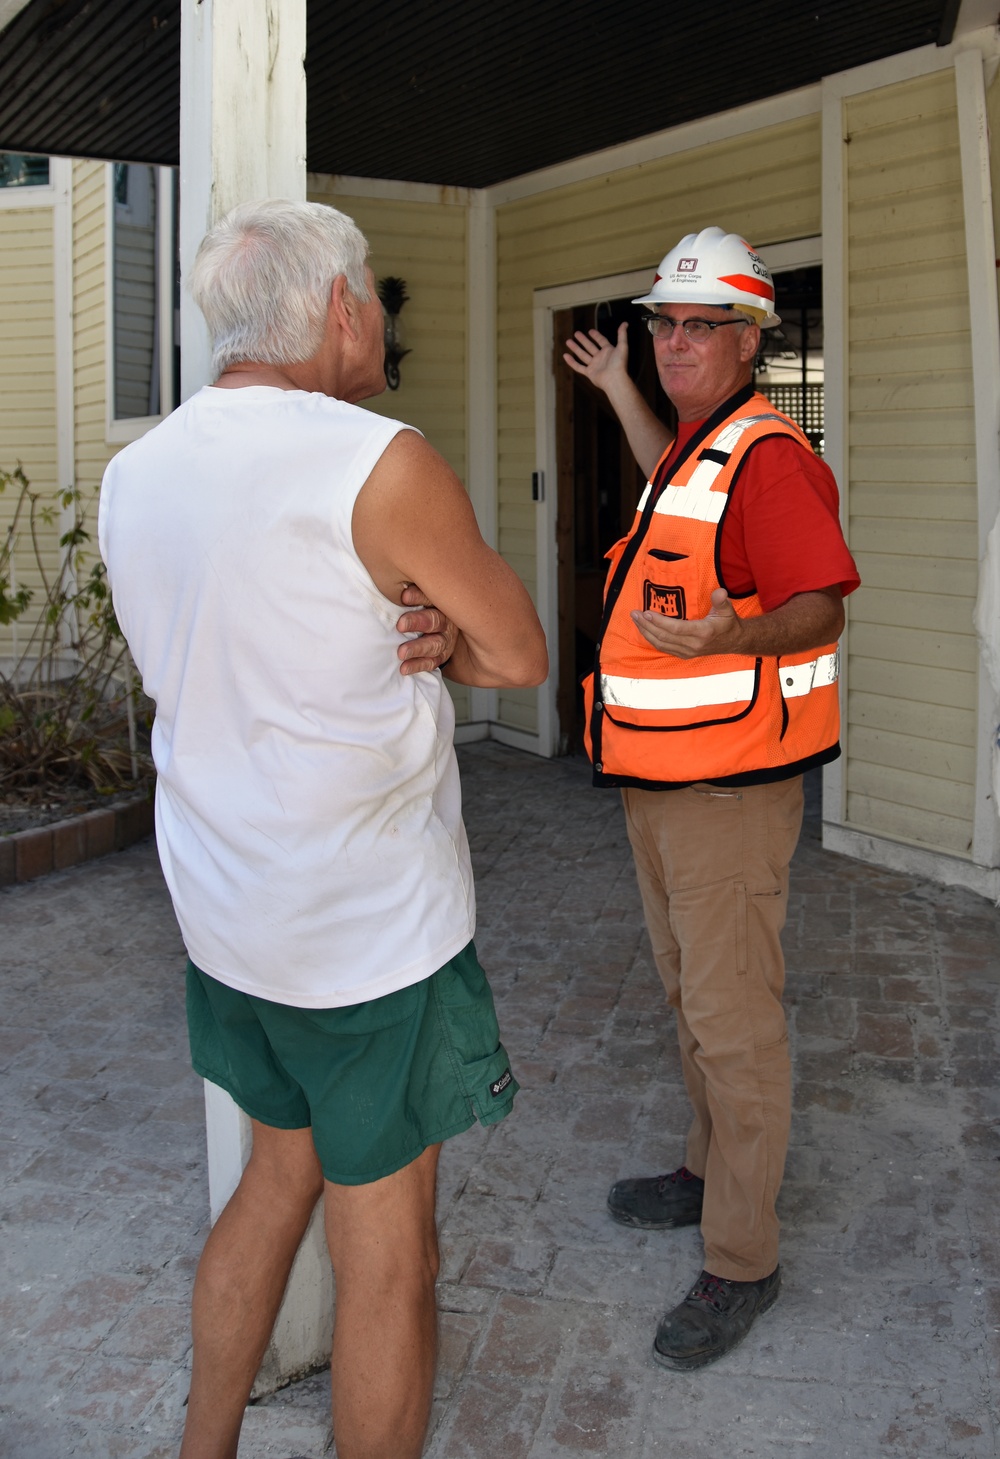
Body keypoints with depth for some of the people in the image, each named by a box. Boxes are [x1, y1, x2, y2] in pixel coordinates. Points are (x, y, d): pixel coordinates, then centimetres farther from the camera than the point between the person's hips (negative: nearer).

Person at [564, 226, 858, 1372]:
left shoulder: (767, 453, -18)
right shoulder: (700, 440, 14)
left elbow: (820, 606, -24)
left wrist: (724, 637, -43)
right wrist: (620, 393, 41)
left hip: (731, 786, -10)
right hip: (659, 778, 10)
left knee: (734, 1019, -3)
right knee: (690, 994, 21)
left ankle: (741, 1263, 8)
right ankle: (709, 1171, 38)